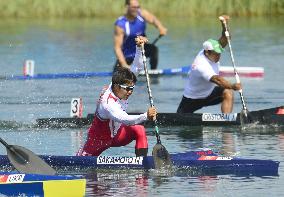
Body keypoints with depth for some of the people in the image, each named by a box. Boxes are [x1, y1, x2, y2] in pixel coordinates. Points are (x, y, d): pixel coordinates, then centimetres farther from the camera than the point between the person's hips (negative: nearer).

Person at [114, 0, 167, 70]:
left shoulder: (142, 13, -14)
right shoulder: (120, 24, -26)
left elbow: (153, 20, -33)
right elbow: (117, 47, -30)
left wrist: (160, 27, -57)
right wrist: (124, 65, -41)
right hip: (127, 55, -3)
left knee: (153, 49, -26)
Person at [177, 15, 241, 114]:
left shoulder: (211, 54, -13)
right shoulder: (201, 66, -37)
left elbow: (224, 40, -18)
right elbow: (216, 79, -49)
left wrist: (224, 25, -36)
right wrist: (232, 86, -60)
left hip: (209, 93, 6)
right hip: (192, 99, -6)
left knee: (228, 93, -23)